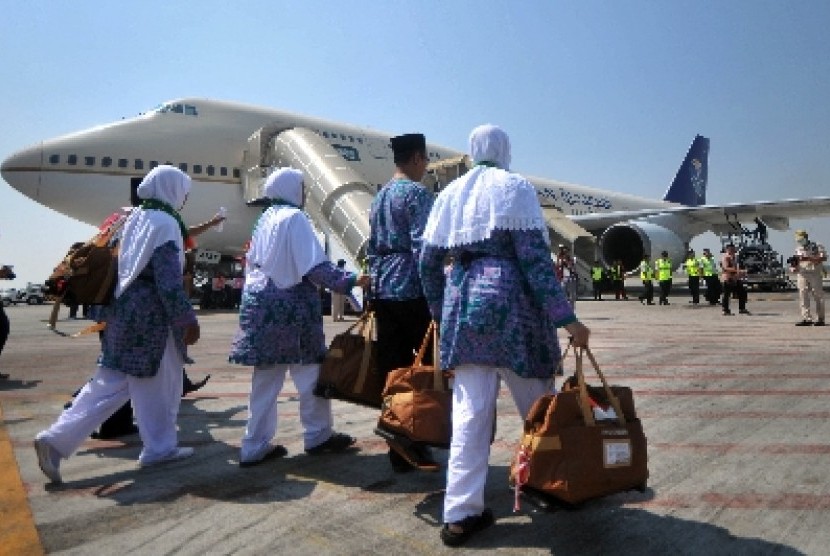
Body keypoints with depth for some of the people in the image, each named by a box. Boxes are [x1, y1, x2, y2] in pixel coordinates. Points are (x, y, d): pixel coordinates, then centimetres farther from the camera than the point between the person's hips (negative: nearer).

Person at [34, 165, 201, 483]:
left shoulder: (136, 218, 14)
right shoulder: (165, 223, -13)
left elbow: (129, 267, 17)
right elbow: (169, 278, -20)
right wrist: (188, 319, -17)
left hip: (125, 309, 9)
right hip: (152, 315, -9)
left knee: (110, 383, 13)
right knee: (160, 385, 6)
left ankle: (56, 439, 9)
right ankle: (160, 448, 19)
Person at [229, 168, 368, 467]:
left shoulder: (266, 218, 14)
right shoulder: (294, 217, -10)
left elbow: (252, 262, 18)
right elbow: (314, 266, -20)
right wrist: (350, 280, -21)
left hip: (262, 302, 8)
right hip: (290, 303, -8)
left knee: (266, 377, 10)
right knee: (309, 371, 5)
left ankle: (255, 446, 15)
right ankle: (318, 435, 18)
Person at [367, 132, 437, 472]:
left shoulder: (379, 196, 19)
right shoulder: (416, 192, -7)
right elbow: (421, 247, -16)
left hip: (382, 291, 8)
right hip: (412, 291, -8)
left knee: (393, 370, 8)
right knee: (428, 367, 1)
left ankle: (398, 450, 15)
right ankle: (414, 442, -3)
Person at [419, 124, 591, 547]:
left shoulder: (449, 193, 14)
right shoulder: (515, 187, 0)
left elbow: (428, 261, 11)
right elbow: (534, 256, -10)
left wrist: (441, 310, 22)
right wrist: (565, 317, -11)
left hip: (462, 299, 4)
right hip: (507, 298, -4)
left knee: (470, 410, 5)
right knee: (539, 407, 13)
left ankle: (460, 513, 6)